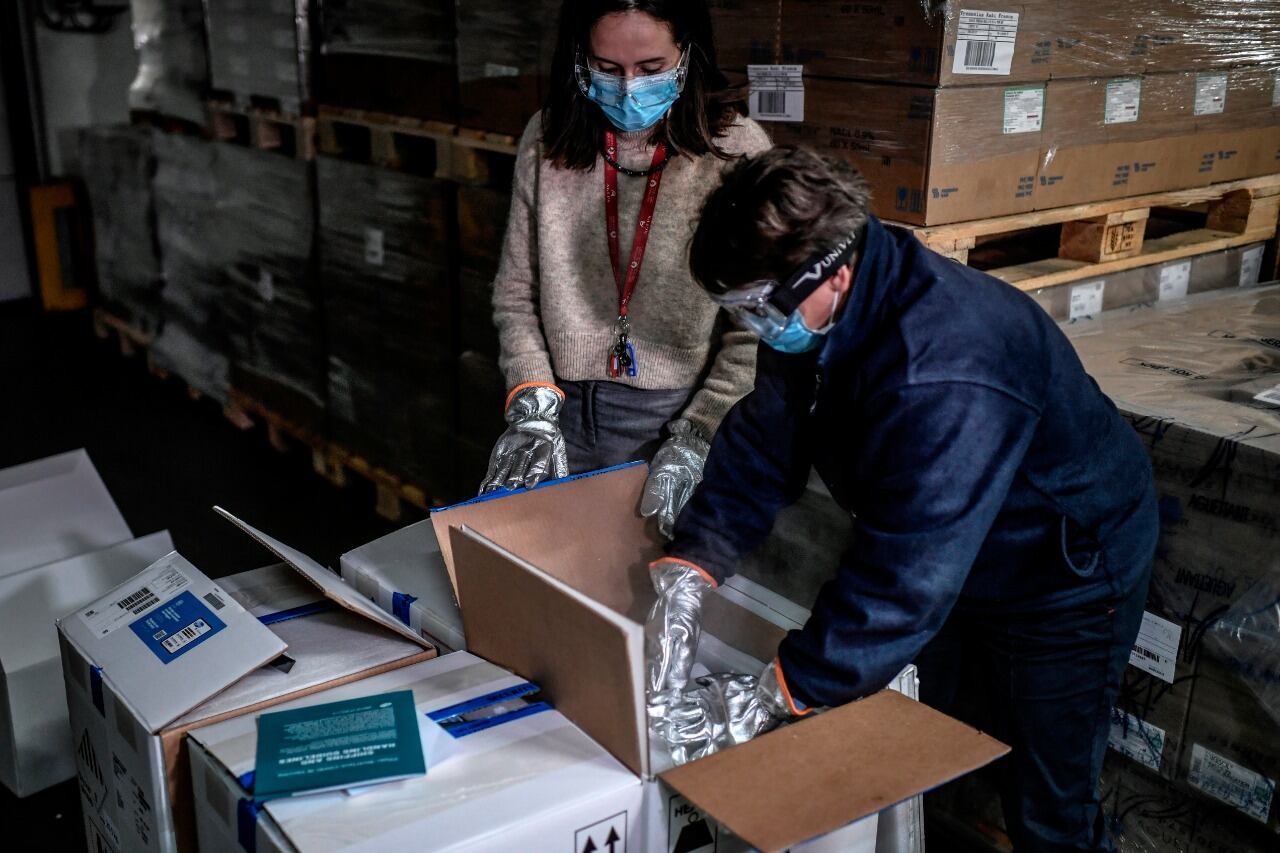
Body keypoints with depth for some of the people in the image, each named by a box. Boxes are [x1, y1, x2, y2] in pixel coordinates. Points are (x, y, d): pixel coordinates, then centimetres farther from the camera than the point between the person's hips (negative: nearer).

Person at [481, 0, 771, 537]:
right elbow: (516, 293, 5)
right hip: (565, 412, 3)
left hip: (676, 418, -3)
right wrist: (533, 409, -7)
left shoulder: (737, 151, -12)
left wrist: (695, 444, -15)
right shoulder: (548, 140, 0)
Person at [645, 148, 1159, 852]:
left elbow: (907, 573, -41)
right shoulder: (808, 311, -14)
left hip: (1064, 577, -8)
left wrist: (772, 697, -36)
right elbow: (759, 450, -11)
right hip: (938, 562, 8)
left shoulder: (943, 371, -41)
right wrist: (686, 574, -24)